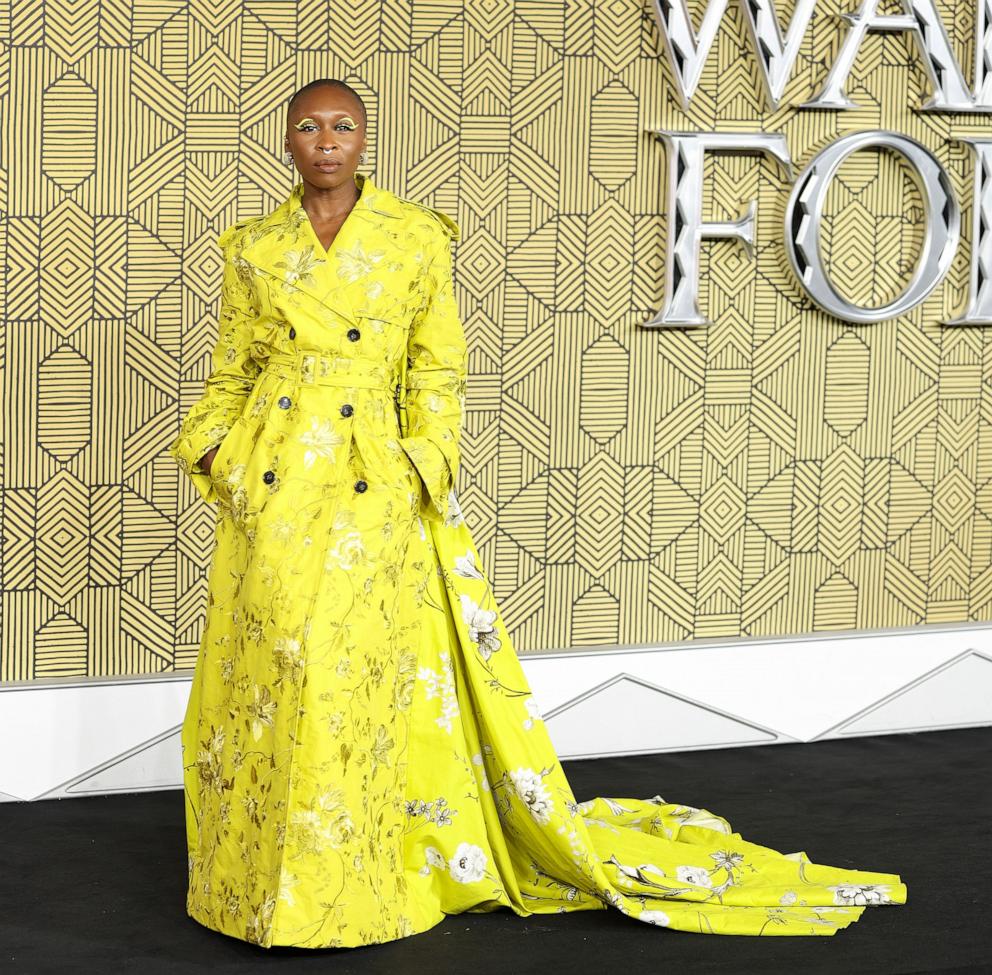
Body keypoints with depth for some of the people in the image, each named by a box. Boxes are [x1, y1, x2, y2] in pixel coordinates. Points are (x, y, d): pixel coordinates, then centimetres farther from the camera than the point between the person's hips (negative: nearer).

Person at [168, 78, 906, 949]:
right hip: (272, 484, 2)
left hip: (373, 484, -2)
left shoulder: (415, 239, 2)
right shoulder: (254, 248, 8)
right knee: (264, 668, 4)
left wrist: (421, 462, -5)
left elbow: (437, 369, 5)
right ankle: (258, 877, 20)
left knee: (354, 671, -6)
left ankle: (347, 884, 7)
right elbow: (233, 372, 13)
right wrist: (210, 454, 1)